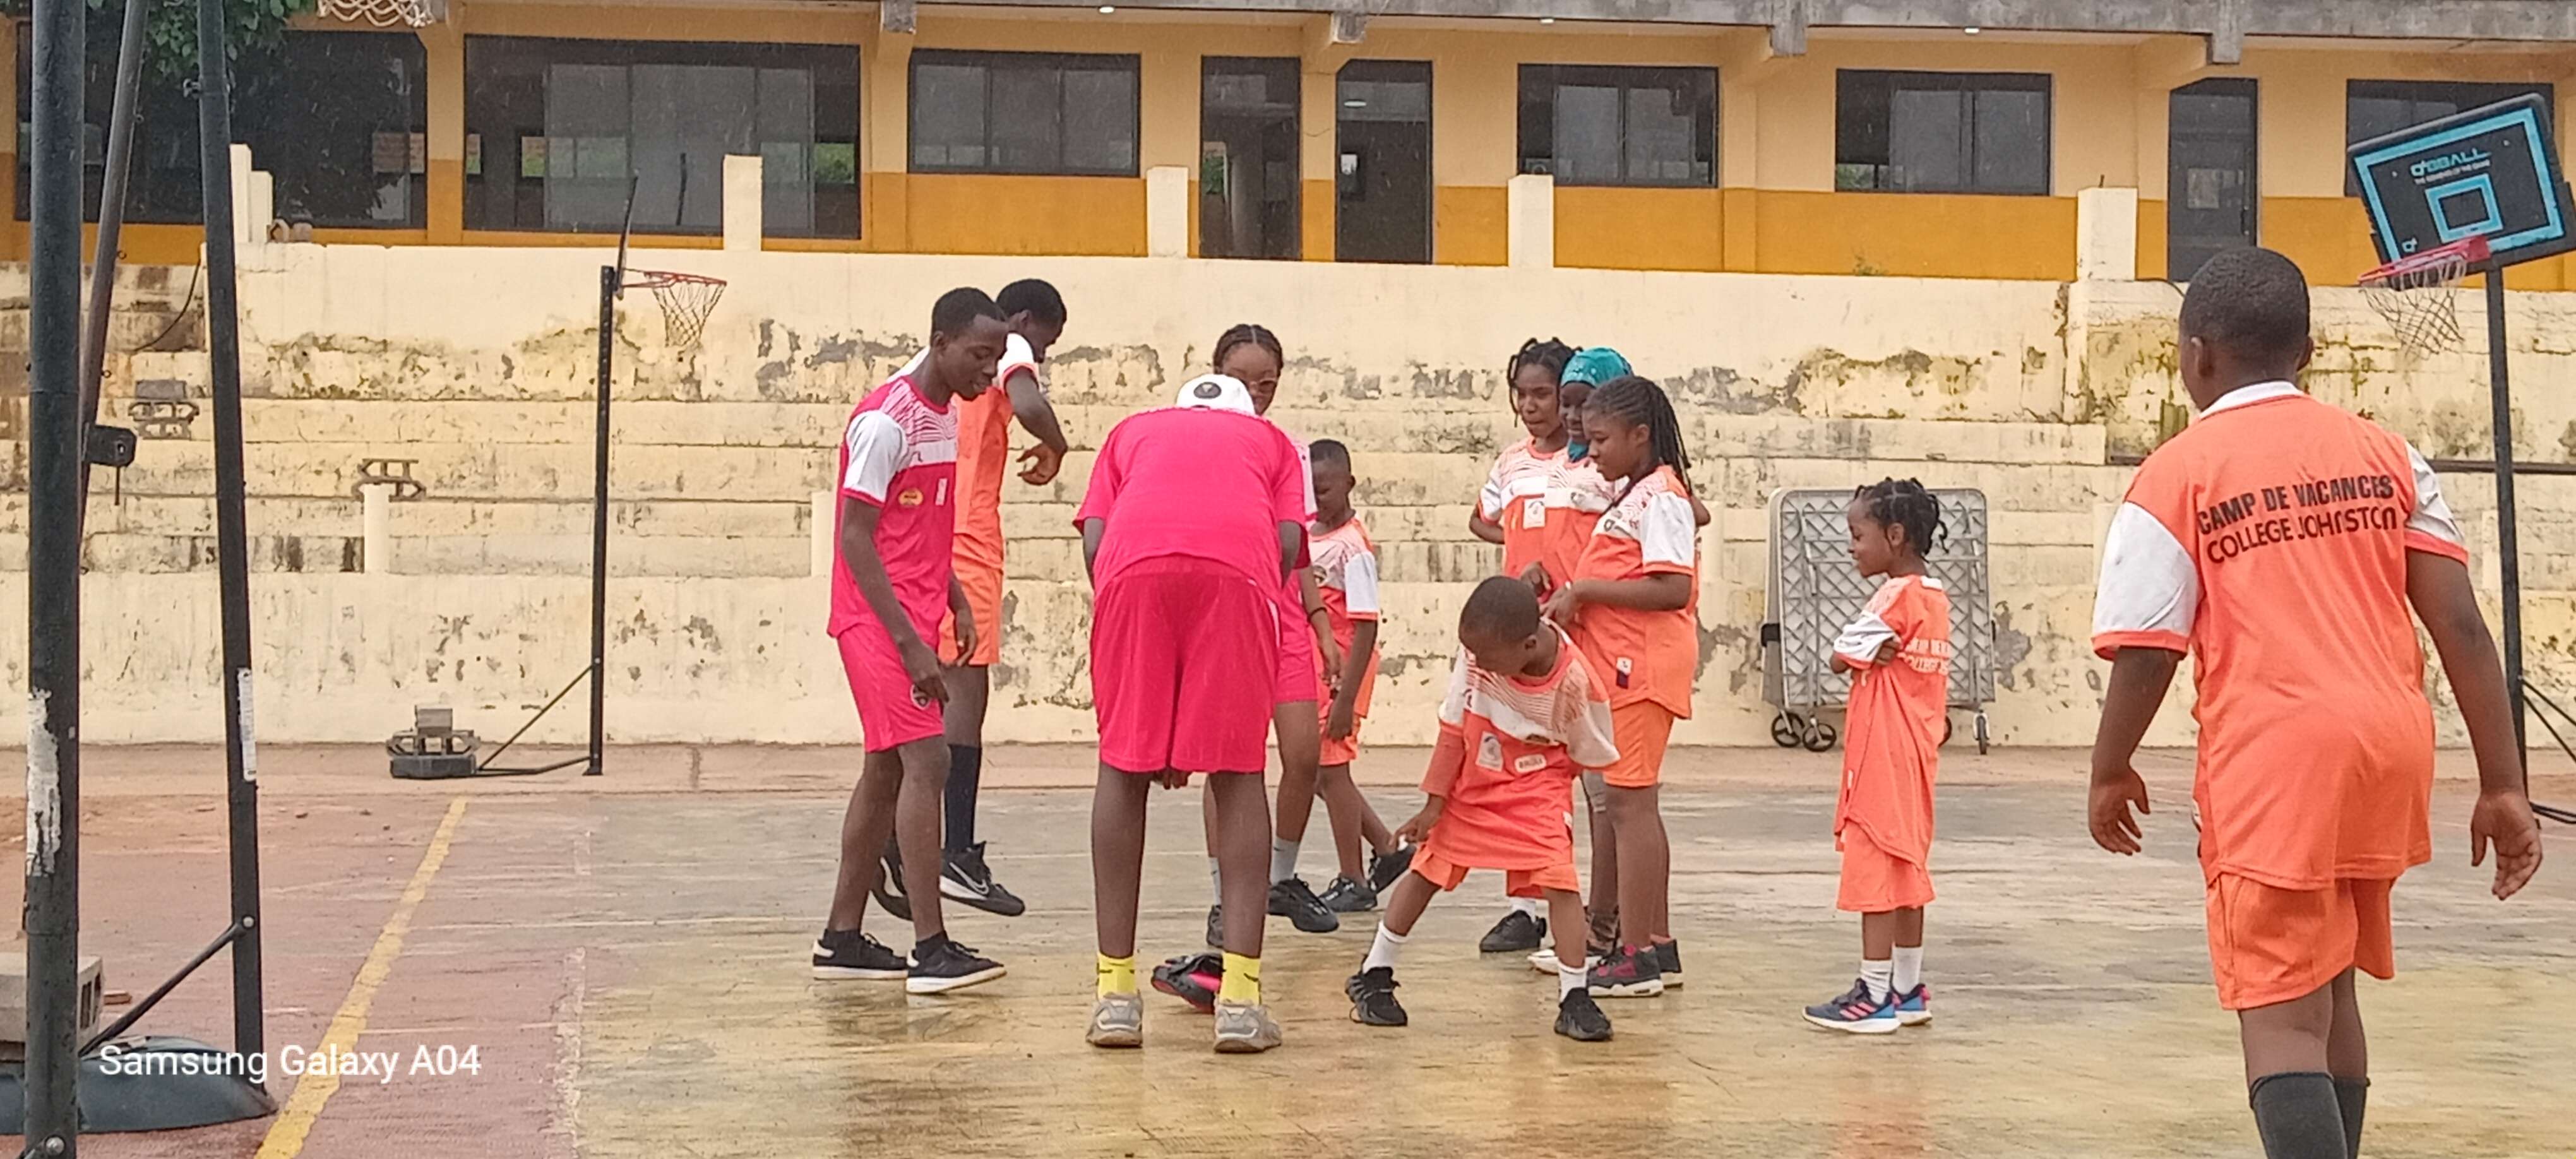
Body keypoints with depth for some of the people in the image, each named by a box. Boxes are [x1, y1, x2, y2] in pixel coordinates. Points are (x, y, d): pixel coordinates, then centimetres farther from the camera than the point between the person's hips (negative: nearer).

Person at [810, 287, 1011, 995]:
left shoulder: (946, 414, 13)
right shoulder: (886, 420, -16)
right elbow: (857, 539, -17)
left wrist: (957, 604, 13)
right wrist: (909, 643, -21)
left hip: (913, 619, 9)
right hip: (879, 619, -9)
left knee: (887, 770, 10)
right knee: (926, 762, -15)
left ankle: (842, 939, 17)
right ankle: (931, 950, -17)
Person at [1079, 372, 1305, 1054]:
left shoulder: (1132, 431, 37)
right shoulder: (1271, 441, 35)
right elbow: (1289, 543, 15)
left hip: (1134, 563, 1)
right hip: (1239, 564, -1)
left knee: (1124, 770, 11)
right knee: (1237, 773, 8)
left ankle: (1116, 994, 10)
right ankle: (1241, 998, 1)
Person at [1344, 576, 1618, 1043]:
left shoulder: (1575, 680, -28)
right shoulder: (1478, 650, -22)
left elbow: (1590, 755, -10)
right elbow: (1454, 728, -11)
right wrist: (1434, 803, -8)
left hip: (1536, 790, -2)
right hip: (1469, 784, 2)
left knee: (1559, 879, -18)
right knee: (1426, 870, 7)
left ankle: (1575, 997, -10)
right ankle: (1373, 977, 23)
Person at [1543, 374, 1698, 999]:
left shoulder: (1660, 498, -12)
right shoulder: (1635, 496, 18)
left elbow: (1673, 590, -22)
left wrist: (1586, 588, -18)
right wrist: (1576, 593, 2)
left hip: (1643, 667, -10)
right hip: (1624, 665, 10)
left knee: (1628, 802, -8)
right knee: (1634, 805, 14)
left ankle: (1635, 958, -6)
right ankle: (1657, 945, 22)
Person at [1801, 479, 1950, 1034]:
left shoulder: (1895, 598, -16)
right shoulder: (1935, 598, 11)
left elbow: (1841, 655, -13)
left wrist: (1869, 657, 2)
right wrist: (1878, 658, -5)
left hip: (1882, 757, -9)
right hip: (1916, 755, 9)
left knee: (1874, 870, -5)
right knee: (1906, 869, 13)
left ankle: (1874, 996, -3)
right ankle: (1909, 991, 18)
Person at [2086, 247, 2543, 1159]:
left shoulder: (2175, 475, -2)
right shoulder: (2382, 452, 10)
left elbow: (2147, 655, -5)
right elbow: (2461, 626, 5)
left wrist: (2110, 772, 12)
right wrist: (2503, 786, 8)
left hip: (2274, 759, -5)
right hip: (2391, 746, 6)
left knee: (2282, 1018, -4)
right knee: (2330, 988, 23)